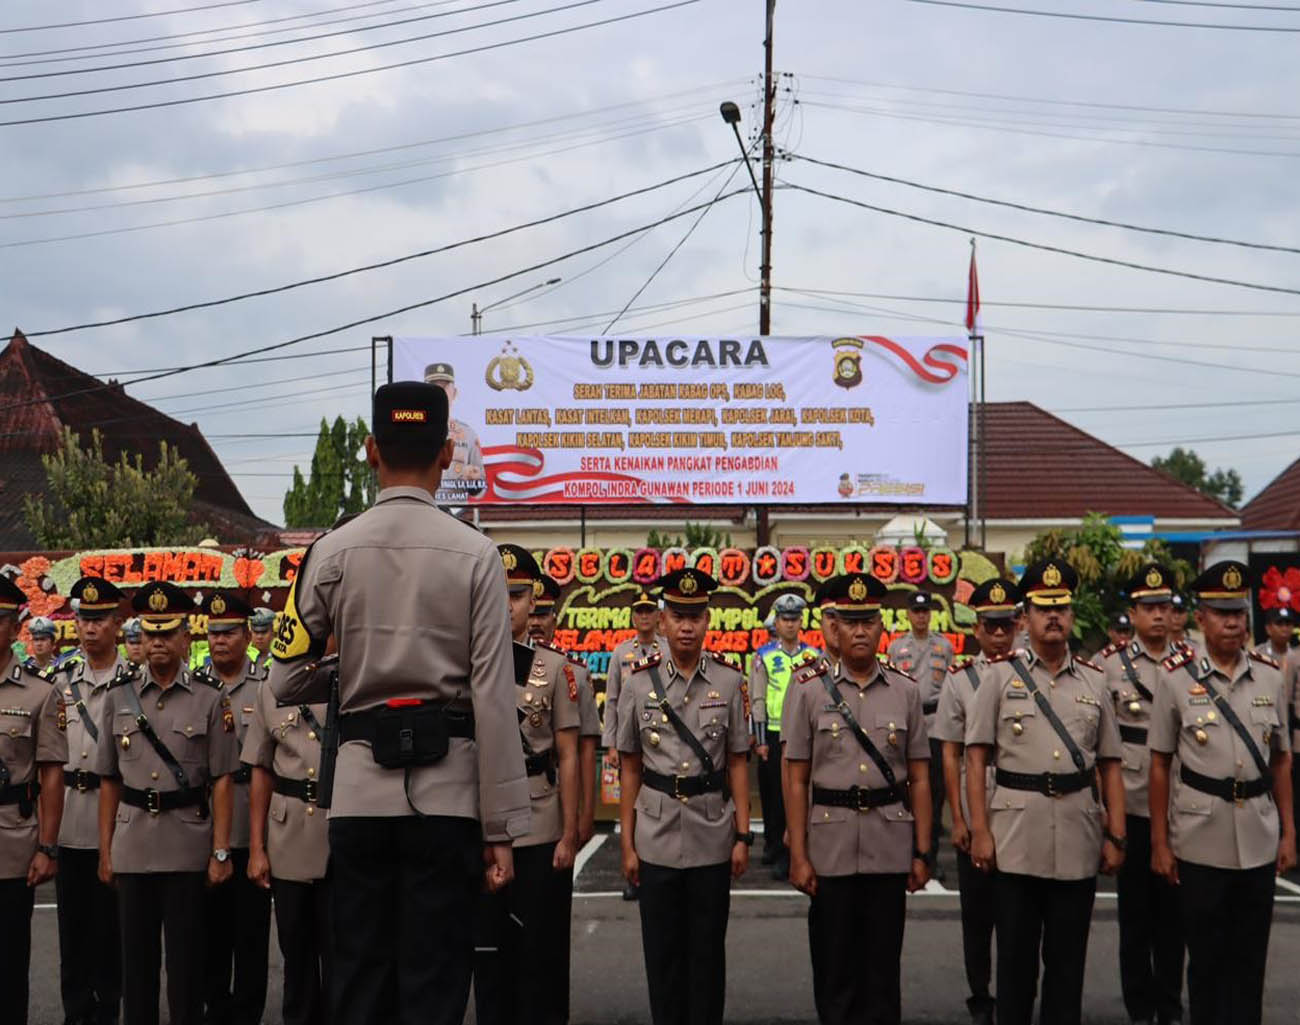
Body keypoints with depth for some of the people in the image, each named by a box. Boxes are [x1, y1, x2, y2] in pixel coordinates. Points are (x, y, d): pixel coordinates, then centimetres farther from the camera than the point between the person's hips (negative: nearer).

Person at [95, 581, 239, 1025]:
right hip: (132, 844, 2)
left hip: (187, 845, -2)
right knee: (136, 953, 9)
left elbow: (221, 781, -1)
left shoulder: (210, 701, 0)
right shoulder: (118, 697, 7)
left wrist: (221, 851, -6)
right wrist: (105, 851, 6)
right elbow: (109, 780, 9)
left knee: (186, 955, 4)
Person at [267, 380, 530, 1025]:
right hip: (447, 796, -2)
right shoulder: (474, 555, -4)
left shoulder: (332, 552, 2)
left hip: (361, 789, 2)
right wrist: (502, 828, -3)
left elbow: (286, 683, 5)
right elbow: (494, 701, -7)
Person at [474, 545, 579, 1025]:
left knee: (542, 955, 5)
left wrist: (570, 836, -4)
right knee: (488, 953, 10)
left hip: (542, 838, -2)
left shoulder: (555, 668, 1)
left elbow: (568, 757, 0)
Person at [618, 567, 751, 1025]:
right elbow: (630, 768, 3)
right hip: (657, 835, 0)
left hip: (712, 834, 0)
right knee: (661, 949, 8)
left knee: (707, 949, 8)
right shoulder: (639, 683, -1)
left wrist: (742, 835, 0)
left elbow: (738, 763, 4)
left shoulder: (729, 682, 0)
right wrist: (627, 843, 1)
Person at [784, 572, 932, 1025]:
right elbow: (797, 780, -1)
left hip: (890, 846, 1)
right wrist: (798, 855, -5)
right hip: (831, 843, -1)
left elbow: (919, 778, 6)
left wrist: (921, 853, 3)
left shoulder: (905, 690, 3)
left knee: (883, 967, 8)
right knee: (834, 967, 7)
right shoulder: (809, 689, -1)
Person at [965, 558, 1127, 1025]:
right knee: (1016, 955, 6)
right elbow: (976, 759, -1)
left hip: (1079, 839, 2)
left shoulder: (1094, 682, 9)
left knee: (1068, 958, 10)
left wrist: (1115, 836, 3)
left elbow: (1110, 767, 11)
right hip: (1015, 837, -2)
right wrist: (979, 831, -8)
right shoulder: (999, 675, 1)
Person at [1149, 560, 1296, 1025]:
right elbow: (1160, 764, -2)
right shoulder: (1175, 678, -5)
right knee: (1206, 956, 9)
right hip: (1201, 839, -2)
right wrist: (1159, 842, -3)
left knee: (1250, 957, 10)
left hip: (1259, 838, 2)